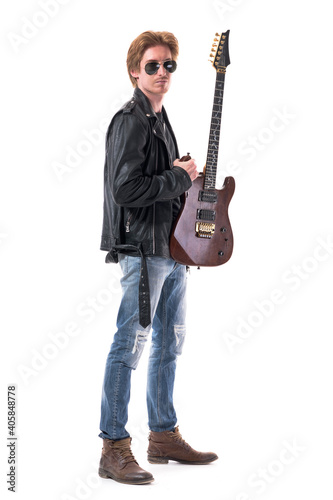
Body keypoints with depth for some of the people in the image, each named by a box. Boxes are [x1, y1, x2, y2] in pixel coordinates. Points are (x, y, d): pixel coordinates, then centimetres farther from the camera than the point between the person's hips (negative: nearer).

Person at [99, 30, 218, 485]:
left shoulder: (160, 120, 18)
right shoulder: (130, 121, -12)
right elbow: (125, 190, -22)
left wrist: (183, 175, 8)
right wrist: (180, 178, -13)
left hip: (172, 248, 10)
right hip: (143, 249, -10)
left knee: (170, 342, 14)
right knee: (130, 344, -7)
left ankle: (164, 436, 25)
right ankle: (114, 449, -1)